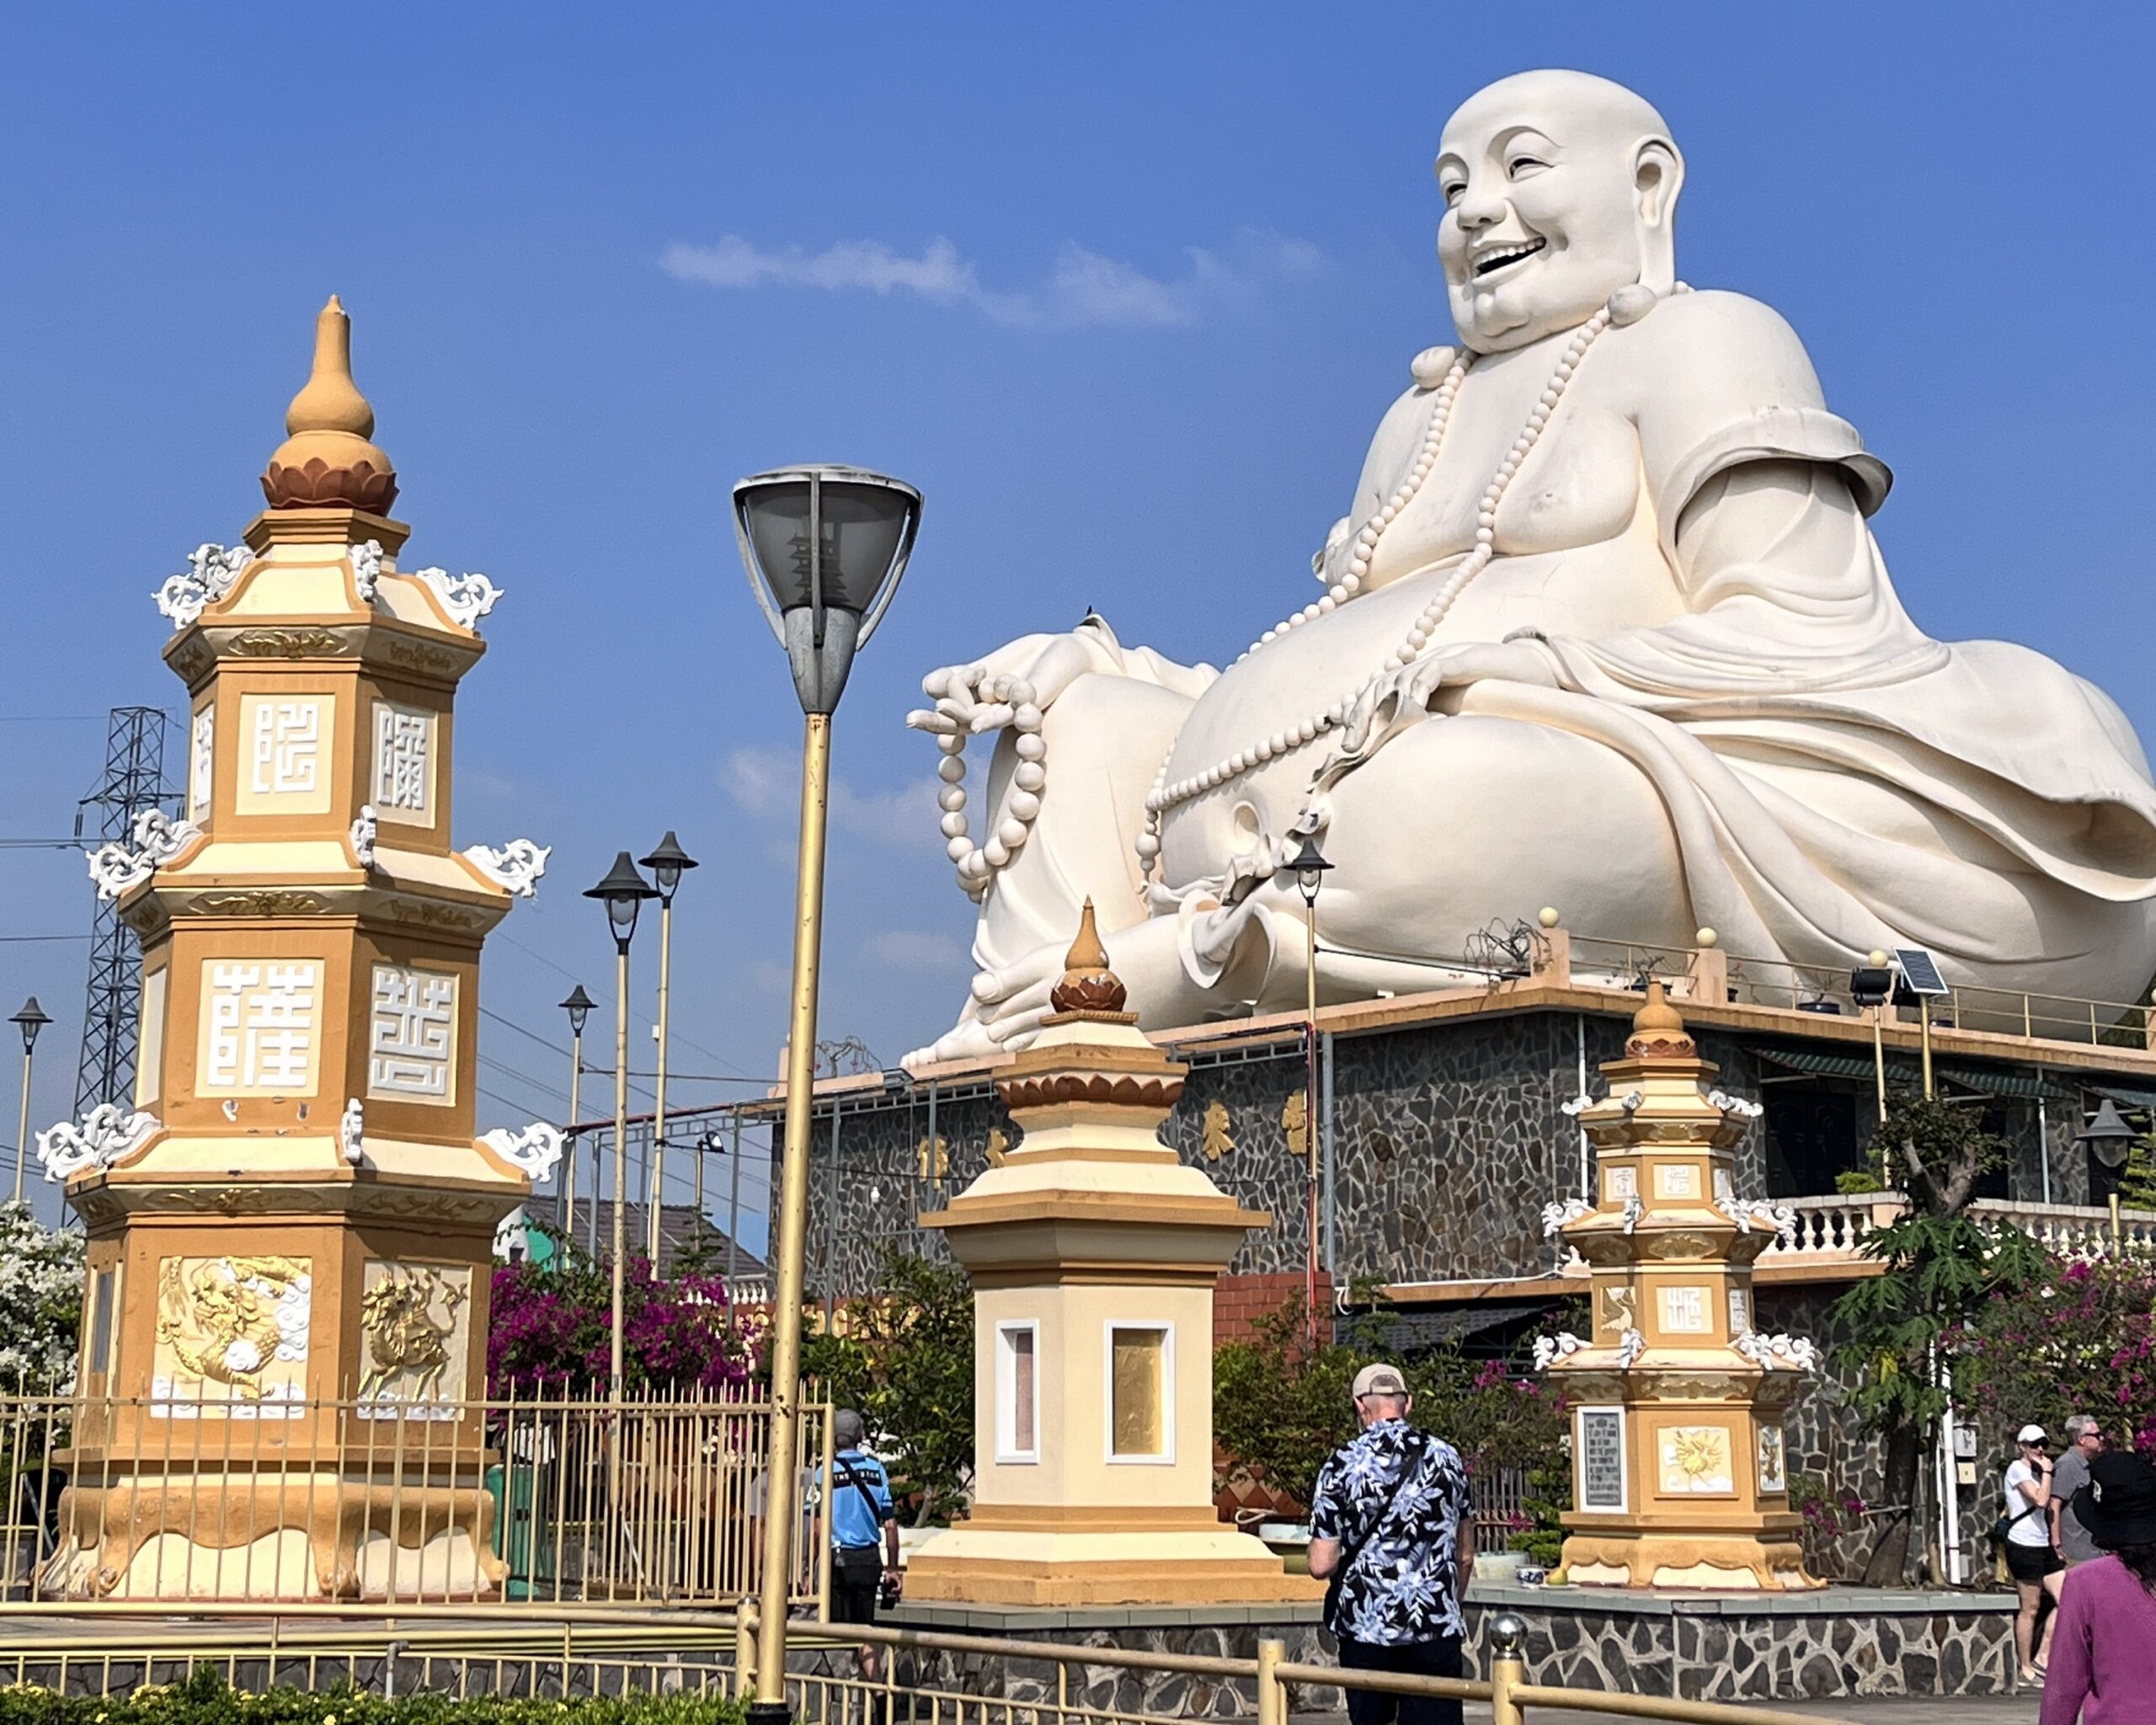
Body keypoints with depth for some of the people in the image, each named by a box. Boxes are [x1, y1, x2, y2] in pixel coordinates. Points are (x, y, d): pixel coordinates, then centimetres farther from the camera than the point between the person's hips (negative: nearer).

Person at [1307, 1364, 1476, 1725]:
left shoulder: (1342, 1466, -6)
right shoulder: (1446, 1458, 3)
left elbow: (1321, 1565, -8)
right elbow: (1465, 1555, 11)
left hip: (1366, 1625, -1)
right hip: (1437, 1626, 1)